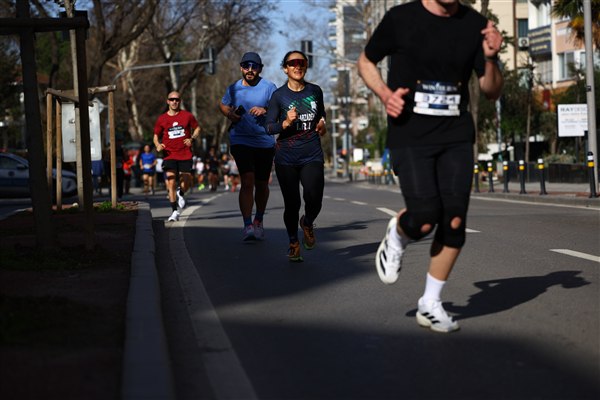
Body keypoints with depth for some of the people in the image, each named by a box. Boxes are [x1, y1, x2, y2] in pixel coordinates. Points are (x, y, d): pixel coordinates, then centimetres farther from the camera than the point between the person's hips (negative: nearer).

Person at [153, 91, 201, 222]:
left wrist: (192, 138, -5)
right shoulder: (162, 119, 5)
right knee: (171, 183, -12)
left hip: (185, 155, 0)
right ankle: (175, 212, -5)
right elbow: (156, 136, 14)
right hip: (169, 156, 0)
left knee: (186, 183, -1)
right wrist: (158, 145, -8)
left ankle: (181, 194, 36)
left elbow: (197, 128, 14)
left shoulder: (187, 115, 3)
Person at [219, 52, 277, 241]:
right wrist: (229, 114, 1)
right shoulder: (233, 88, 6)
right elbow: (223, 105, 23)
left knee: (261, 184, 12)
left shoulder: (269, 87, -1)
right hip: (240, 140, 0)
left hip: (265, 142, 0)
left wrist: (265, 111, -24)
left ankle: (258, 221, 33)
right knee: (247, 181, -17)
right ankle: (247, 225, -22)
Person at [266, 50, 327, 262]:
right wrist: (286, 123, -20)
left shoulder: (315, 91, 7)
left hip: (313, 156, 2)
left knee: (314, 200, -14)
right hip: (286, 158, -2)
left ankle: (307, 223, 21)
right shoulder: (279, 95, -3)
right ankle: (293, 242, 22)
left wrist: (322, 124, 6)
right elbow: (268, 127, -3)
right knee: (292, 203, 0)